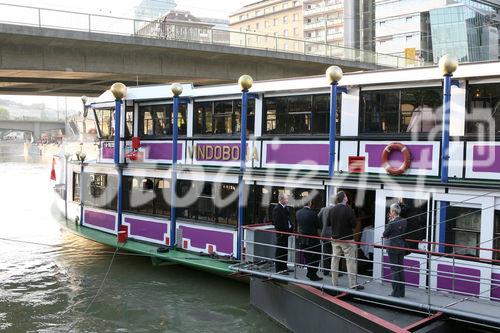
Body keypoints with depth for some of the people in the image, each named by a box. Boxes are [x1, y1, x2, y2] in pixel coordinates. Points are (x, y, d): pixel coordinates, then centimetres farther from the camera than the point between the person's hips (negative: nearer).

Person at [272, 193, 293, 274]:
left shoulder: (285, 208, 11)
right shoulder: (277, 209, -16)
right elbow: (276, 223, -20)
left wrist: (291, 229, 9)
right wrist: (281, 233, -21)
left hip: (286, 232, 9)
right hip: (281, 233, -9)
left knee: (285, 251, 17)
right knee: (280, 251, -1)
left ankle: (284, 267, 28)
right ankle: (279, 269, 6)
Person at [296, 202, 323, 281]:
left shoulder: (298, 213, -3)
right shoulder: (313, 214, -20)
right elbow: (319, 226, -11)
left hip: (302, 239, 6)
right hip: (312, 239, -5)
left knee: (307, 257, 18)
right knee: (316, 257, 8)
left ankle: (310, 273, 26)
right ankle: (313, 275, 8)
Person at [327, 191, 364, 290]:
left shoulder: (332, 210, -1)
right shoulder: (348, 210, -17)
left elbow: (328, 223, 8)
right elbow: (354, 224, -14)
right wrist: (347, 224, 5)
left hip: (335, 239, 6)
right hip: (347, 239, -5)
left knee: (335, 260, 12)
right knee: (351, 261, -1)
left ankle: (334, 282, 17)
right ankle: (353, 284, 0)